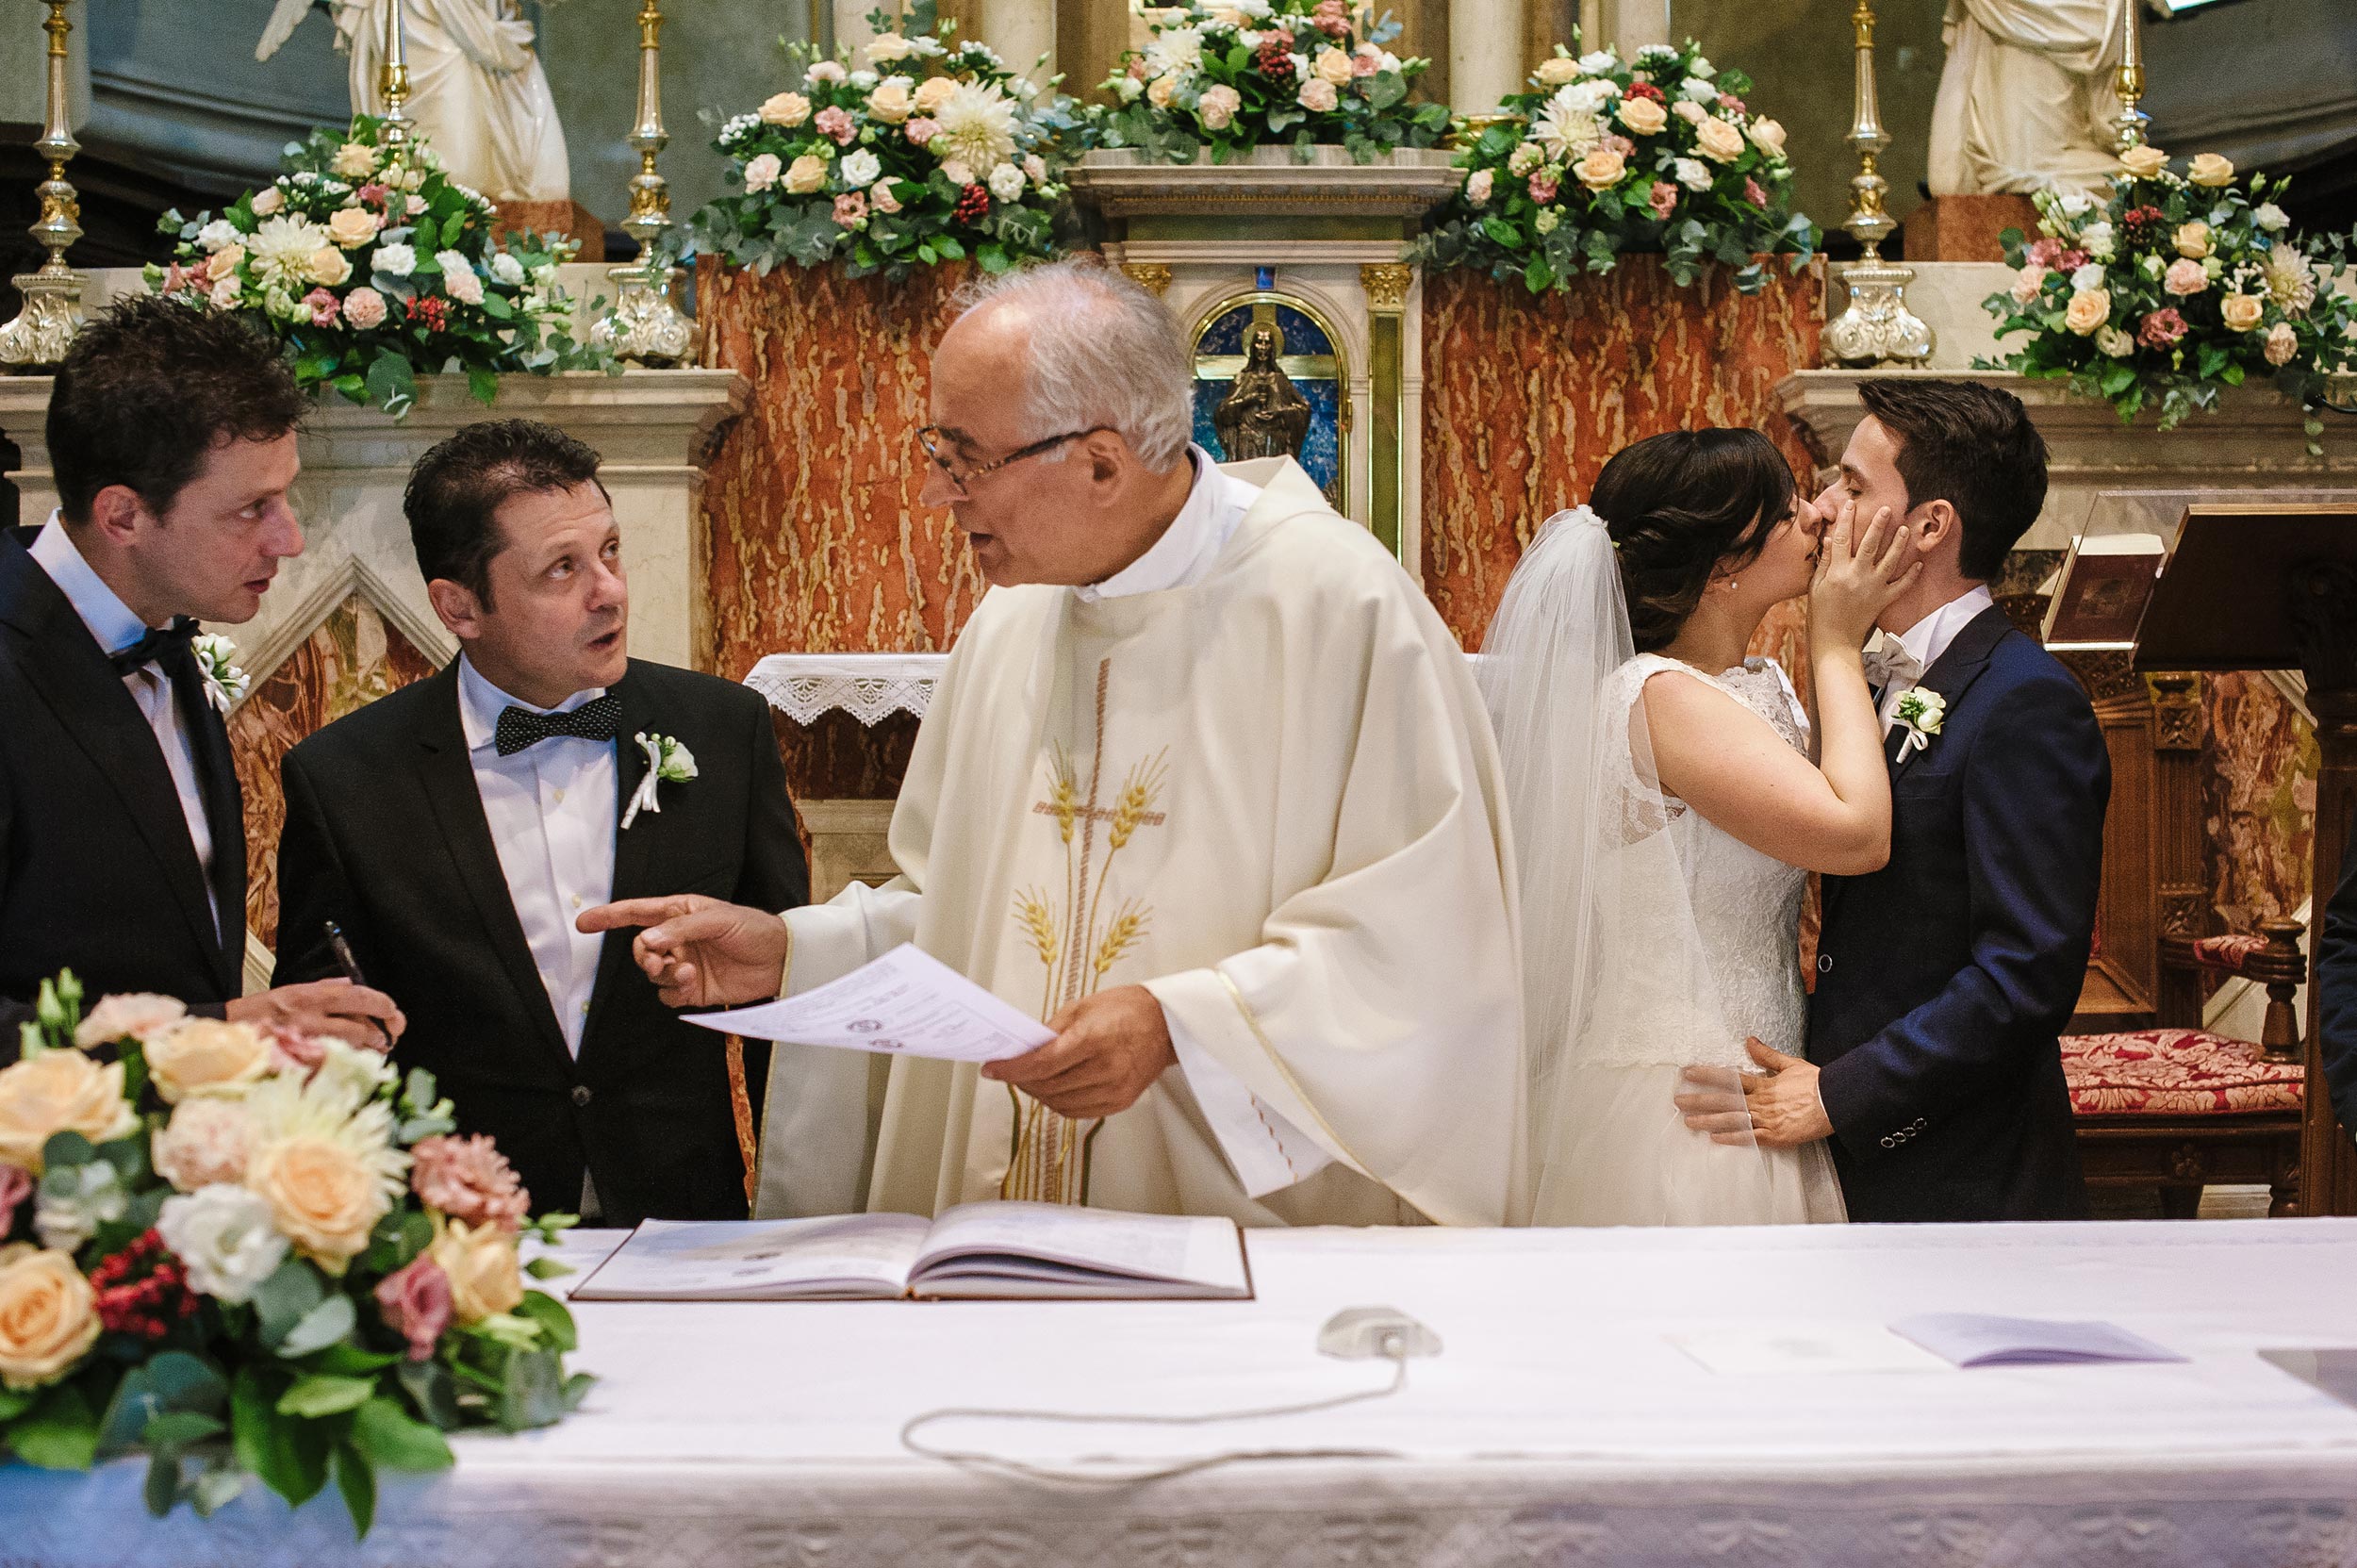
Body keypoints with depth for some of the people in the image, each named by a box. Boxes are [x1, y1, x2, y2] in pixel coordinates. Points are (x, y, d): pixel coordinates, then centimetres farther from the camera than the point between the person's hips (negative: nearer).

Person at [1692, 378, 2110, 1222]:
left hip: (1963, 1185, -8)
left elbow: (2028, 973, -21)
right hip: (1859, 1164, 8)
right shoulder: (1881, 684, 12)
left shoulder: (2028, 702, -16)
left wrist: (1837, 1096, -19)